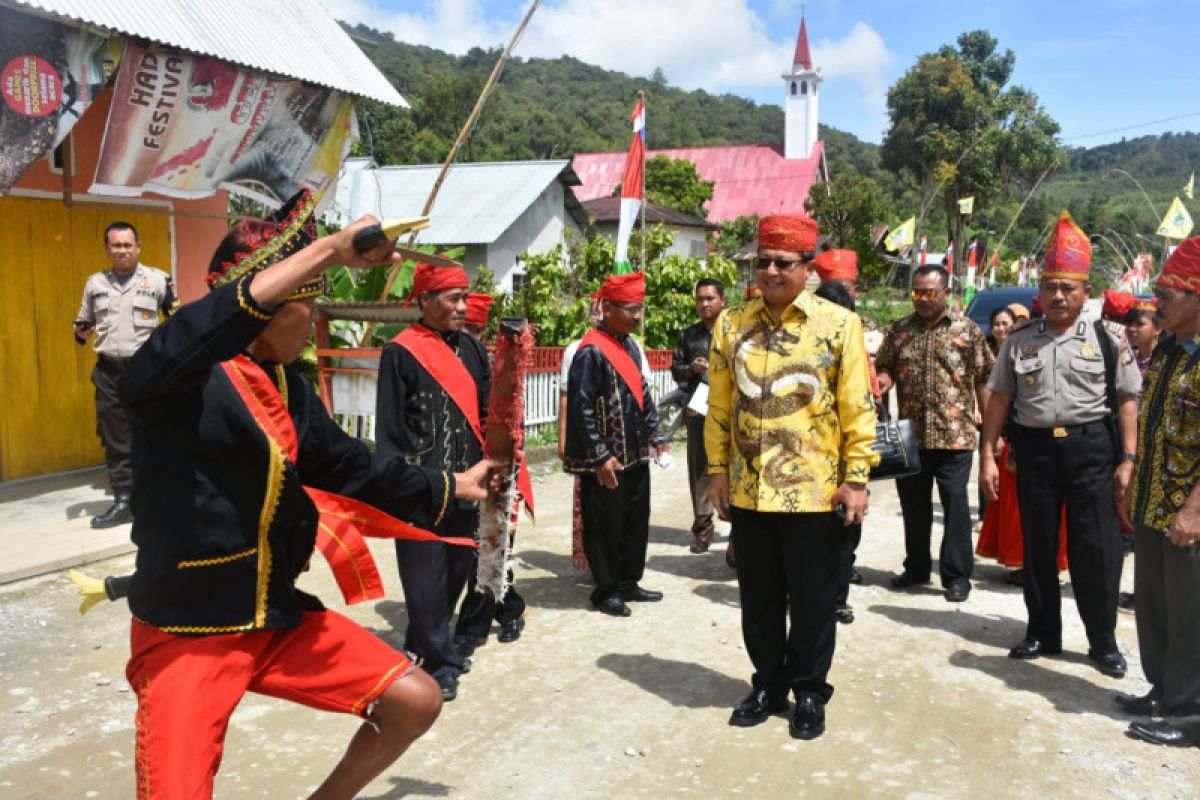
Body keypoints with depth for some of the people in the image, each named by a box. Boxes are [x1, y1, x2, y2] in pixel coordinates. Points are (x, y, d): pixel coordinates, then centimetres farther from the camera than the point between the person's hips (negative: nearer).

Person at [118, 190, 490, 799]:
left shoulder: (288, 386, 6)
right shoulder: (181, 376, -17)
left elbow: (347, 466, 18)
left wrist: (453, 485, 25)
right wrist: (329, 249, -45)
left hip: (279, 614, 7)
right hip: (186, 634, -7)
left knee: (415, 701, 6)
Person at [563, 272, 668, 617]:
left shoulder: (630, 346, 11)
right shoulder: (591, 351, -16)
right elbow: (581, 408, -19)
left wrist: (655, 435, 17)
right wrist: (600, 457, -20)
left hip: (635, 455, 9)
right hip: (606, 461, -8)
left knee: (637, 522, 15)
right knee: (605, 527, 4)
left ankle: (629, 583, 29)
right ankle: (606, 591, 17)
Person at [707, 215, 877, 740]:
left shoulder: (839, 324, -4)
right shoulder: (731, 324, 5)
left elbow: (857, 410, -5)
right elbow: (720, 405, 8)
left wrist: (856, 479, -8)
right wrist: (718, 469, 6)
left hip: (815, 491, -3)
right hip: (748, 490, 3)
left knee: (813, 599, 9)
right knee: (759, 597, 14)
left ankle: (809, 692, 26)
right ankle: (768, 685, 32)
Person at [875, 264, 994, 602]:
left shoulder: (968, 330, -1)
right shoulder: (900, 330, 8)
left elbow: (984, 380, 1)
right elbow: (884, 367, 13)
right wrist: (884, 379, -11)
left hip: (954, 435, -4)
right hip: (910, 433, 4)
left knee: (955, 504, 0)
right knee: (913, 504, 13)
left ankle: (957, 575, 12)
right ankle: (916, 568, 29)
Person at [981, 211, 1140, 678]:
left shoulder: (1106, 341, 0)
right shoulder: (1019, 343, 6)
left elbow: (1126, 400, -1)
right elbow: (1000, 399, 7)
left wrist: (1128, 458, -8)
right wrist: (988, 456, 2)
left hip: (1091, 449, -2)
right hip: (1035, 449, 3)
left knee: (1096, 548, 0)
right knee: (1037, 546, 11)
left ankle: (1103, 642, 16)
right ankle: (1042, 633, 26)